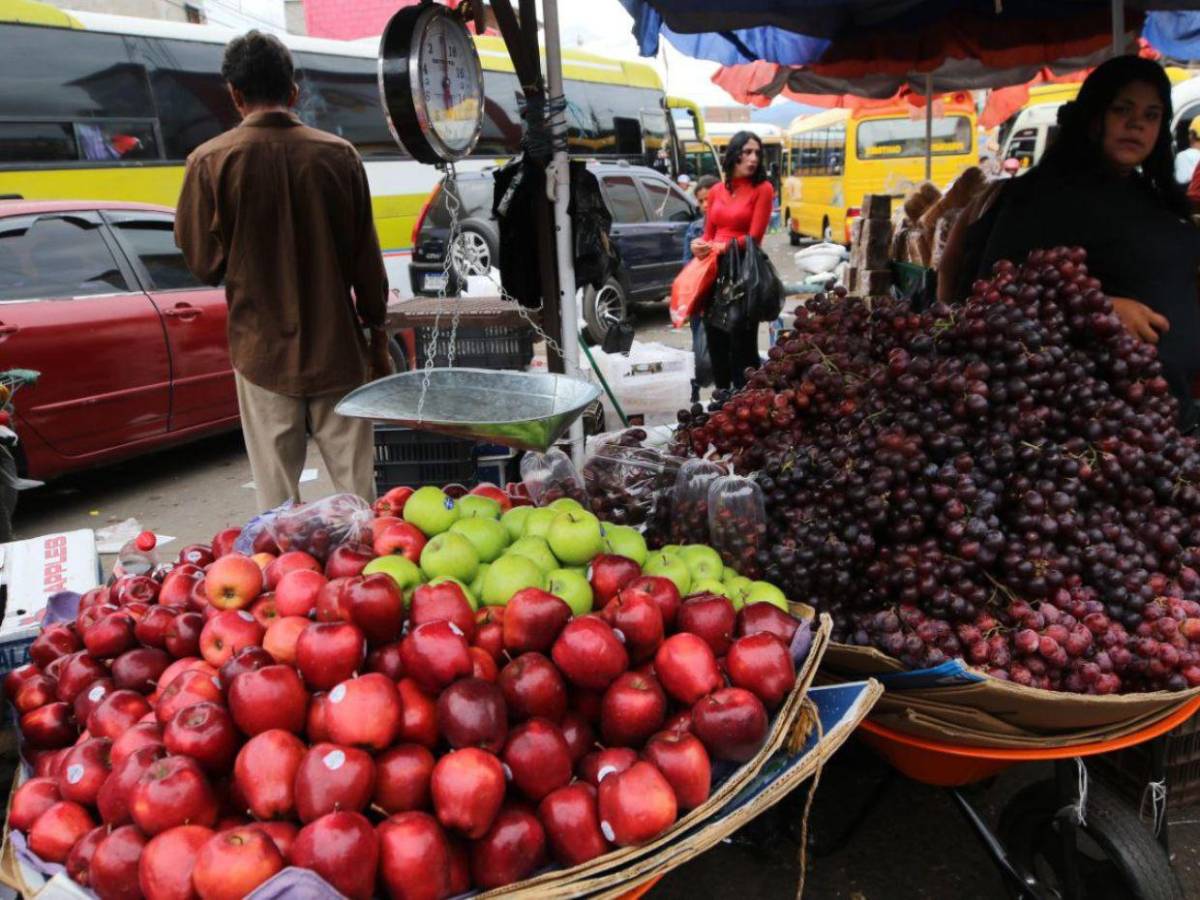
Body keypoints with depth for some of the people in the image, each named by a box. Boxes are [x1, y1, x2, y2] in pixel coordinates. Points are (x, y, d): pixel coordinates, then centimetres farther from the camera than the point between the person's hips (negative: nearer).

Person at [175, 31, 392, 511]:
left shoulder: (211, 161, -6)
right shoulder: (338, 154, -1)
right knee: (356, 486, 9)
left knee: (278, 496, 7)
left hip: (264, 351, -1)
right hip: (337, 346, 1)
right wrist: (378, 336, 11)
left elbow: (204, 263, -1)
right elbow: (366, 260, 2)